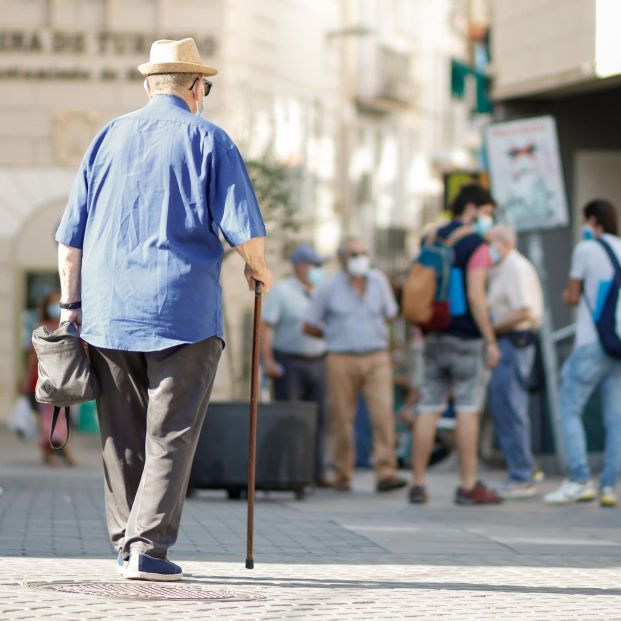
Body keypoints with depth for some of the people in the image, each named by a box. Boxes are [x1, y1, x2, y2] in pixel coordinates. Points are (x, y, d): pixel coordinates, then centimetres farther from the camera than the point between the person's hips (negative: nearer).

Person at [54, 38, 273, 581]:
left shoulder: (109, 138, 11)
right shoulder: (208, 140, 0)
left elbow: (71, 234, 9)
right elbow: (243, 229, -6)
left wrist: (70, 304, 14)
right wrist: (259, 270, 14)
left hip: (107, 311, 4)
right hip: (183, 312, -4)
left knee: (122, 435, 12)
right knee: (171, 435, -2)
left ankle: (126, 545, 18)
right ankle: (147, 547, -10)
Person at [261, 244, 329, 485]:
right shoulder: (281, 291, -2)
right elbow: (265, 326, -9)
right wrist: (267, 359, -19)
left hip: (316, 363, 5)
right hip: (289, 363, -5)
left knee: (318, 418, -1)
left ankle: (316, 473, 1)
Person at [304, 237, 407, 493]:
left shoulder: (378, 280, 9)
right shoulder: (328, 288, 1)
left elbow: (389, 314, 23)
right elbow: (310, 327, 8)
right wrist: (336, 334, 12)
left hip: (376, 358, 1)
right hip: (341, 359, -1)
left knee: (383, 413, -13)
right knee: (342, 419, 1)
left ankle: (385, 473, -16)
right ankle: (342, 475, 12)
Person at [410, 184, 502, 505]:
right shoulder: (476, 246, -9)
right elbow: (475, 296, -16)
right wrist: (490, 341, -13)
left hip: (435, 336, 7)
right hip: (466, 337, -7)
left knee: (429, 409, 7)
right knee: (468, 409, -3)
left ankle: (418, 484, 7)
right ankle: (468, 486, -2)